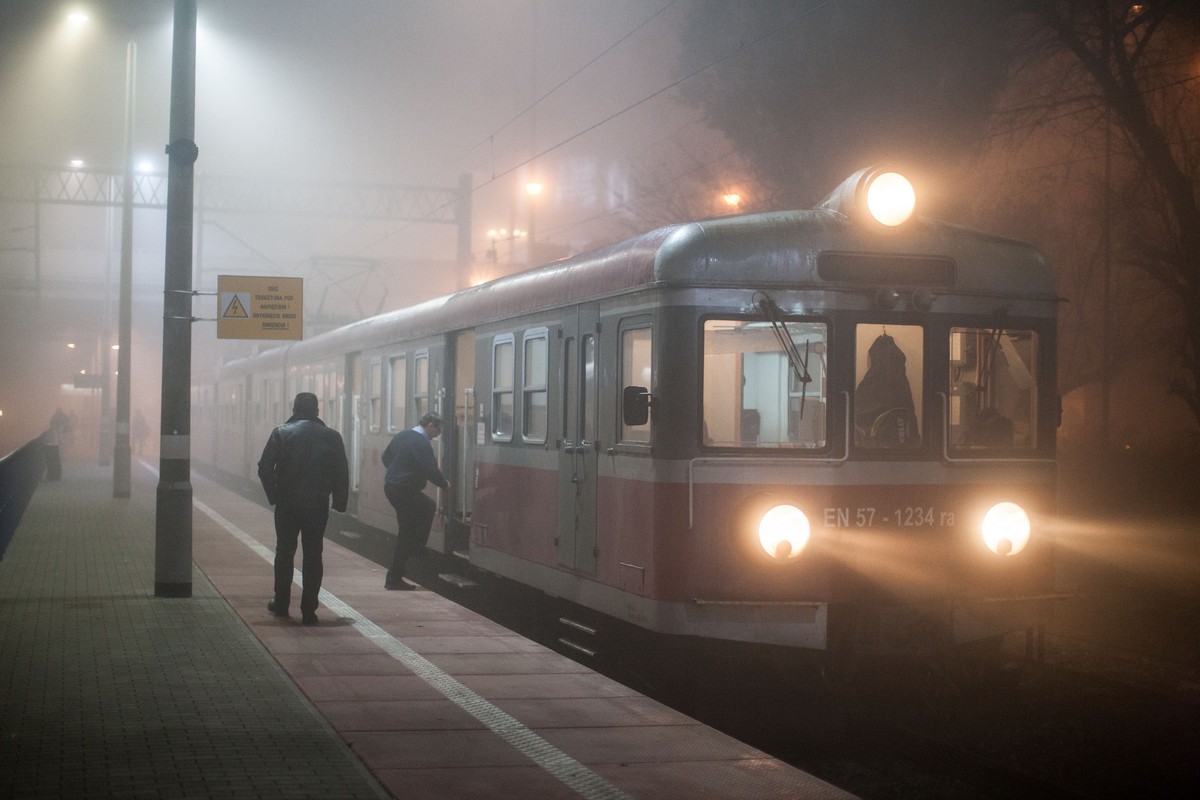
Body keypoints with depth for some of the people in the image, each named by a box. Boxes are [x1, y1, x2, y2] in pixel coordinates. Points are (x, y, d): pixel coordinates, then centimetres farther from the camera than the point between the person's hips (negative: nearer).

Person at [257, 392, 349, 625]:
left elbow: (265, 468, -9)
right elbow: (342, 474, -3)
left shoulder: (281, 433, -3)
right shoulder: (331, 437, 0)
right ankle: (309, 610, 3)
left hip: (287, 503, 0)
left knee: (284, 553, 16)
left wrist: (273, 495, 1)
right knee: (313, 556, 6)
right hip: (318, 504, 0)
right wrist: (339, 501, 4)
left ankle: (281, 603, 22)